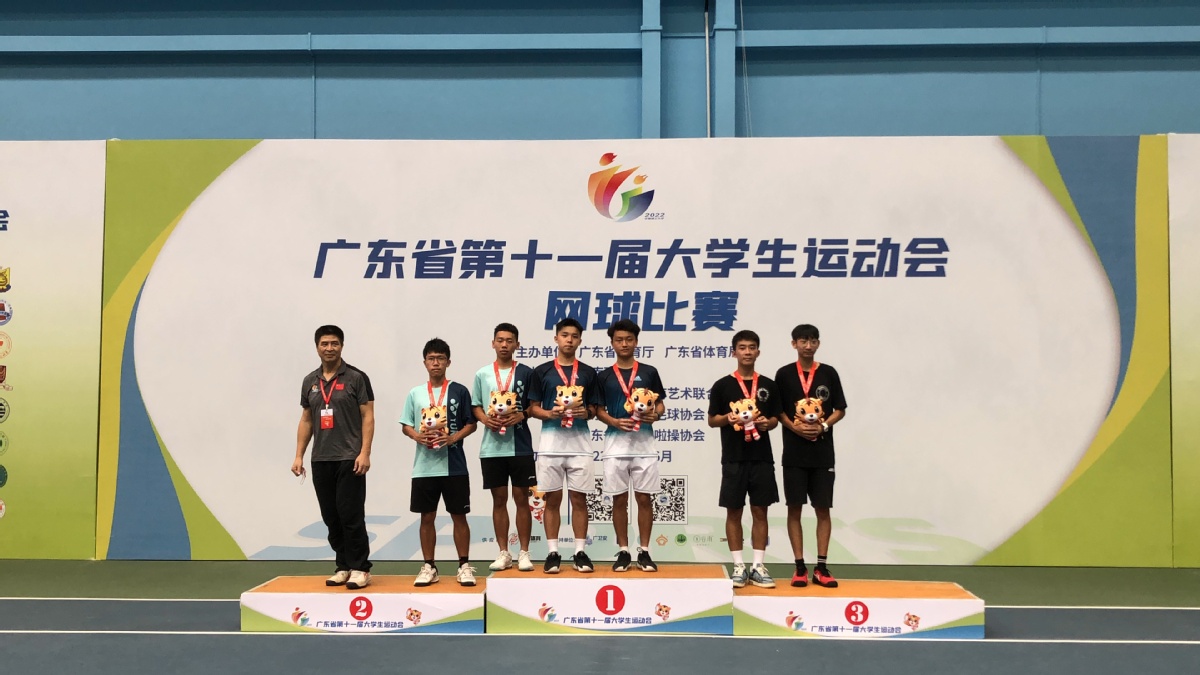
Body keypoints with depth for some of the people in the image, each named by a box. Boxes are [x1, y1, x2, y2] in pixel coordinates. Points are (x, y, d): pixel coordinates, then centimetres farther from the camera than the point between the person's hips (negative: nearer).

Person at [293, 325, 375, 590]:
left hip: (350, 459, -5)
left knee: (351, 515, -6)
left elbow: (368, 417, -6)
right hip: (321, 460, 5)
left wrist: (364, 453, -15)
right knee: (331, 517, 8)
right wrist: (299, 455, 9)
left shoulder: (356, 378, -3)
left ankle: (360, 569, 2)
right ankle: (343, 567, 18)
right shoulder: (310, 382, 13)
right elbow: (306, 420, 16)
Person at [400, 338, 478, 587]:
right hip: (424, 466, 2)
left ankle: (464, 565, 13)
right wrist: (417, 436, -11)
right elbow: (406, 425, 10)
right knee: (427, 517, 7)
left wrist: (453, 438, -14)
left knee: (459, 516, 3)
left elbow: (471, 424, 2)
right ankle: (429, 567, 17)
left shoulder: (459, 391, 1)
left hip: (454, 465, -2)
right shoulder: (415, 393, 7)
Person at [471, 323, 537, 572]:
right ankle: (503, 553, 15)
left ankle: (524, 553, 10)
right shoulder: (482, 374, 7)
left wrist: (520, 415, -16)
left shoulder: (526, 373, 1)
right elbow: (475, 406, 10)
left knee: (521, 498, 2)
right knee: (499, 499, 7)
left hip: (520, 446, -2)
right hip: (492, 446, 2)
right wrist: (485, 419, -9)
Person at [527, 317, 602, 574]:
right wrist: (550, 413, -15)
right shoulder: (542, 371, 4)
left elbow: (593, 408, 11)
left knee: (579, 498, 3)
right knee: (552, 499, 3)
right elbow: (533, 408, 4)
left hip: (579, 442, 1)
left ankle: (580, 552, 10)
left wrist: (585, 412, -12)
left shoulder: (588, 373, 8)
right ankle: (553, 552, 9)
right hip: (551, 441, -1)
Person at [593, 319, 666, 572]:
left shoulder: (649, 372, 5)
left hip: (644, 443, 0)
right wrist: (615, 421, -12)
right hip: (616, 443, 0)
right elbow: (598, 410, 7)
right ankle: (623, 552, 13)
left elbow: (661, 404, 8)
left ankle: (644, 552, 11)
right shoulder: (604, 376, 6)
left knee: (645, 499, 2)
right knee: (619, 500, 5)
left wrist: (655, 414, -14)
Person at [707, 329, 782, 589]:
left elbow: (775, 418, 12)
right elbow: (711, 419, 4)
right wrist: (727, 418, -16)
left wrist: (768, 422, -10)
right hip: (734, 458, -2)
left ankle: (758, 566, 12)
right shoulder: (722, 385, 1)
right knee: (734, 511, 2)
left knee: (760, 511, 5)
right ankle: (739, 566, 11)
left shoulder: (769, 386, 8)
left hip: (762, 458, 2)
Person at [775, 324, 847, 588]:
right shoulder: (784, 374, 2)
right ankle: (800, 567, 9)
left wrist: (823, 426, -10)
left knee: (823, 509, 2)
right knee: (794, 508, 1)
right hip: (794, 452, -1)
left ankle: (821, 567, 9)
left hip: (823, 453, 1)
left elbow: (840, 410, 7)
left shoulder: (829, 373, 5)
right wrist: (795, 427, -13)